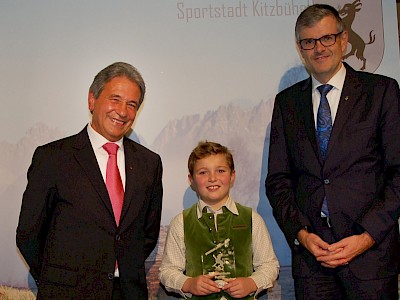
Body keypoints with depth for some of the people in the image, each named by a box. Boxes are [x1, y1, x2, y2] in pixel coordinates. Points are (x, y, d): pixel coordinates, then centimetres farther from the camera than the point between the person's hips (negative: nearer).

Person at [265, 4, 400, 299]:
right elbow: (277, 178, 9)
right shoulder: (287, 101, 10)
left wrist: (367, 236, -11)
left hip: (372, 245, -2)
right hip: (310, 246, 2)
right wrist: (300, 233, -4)